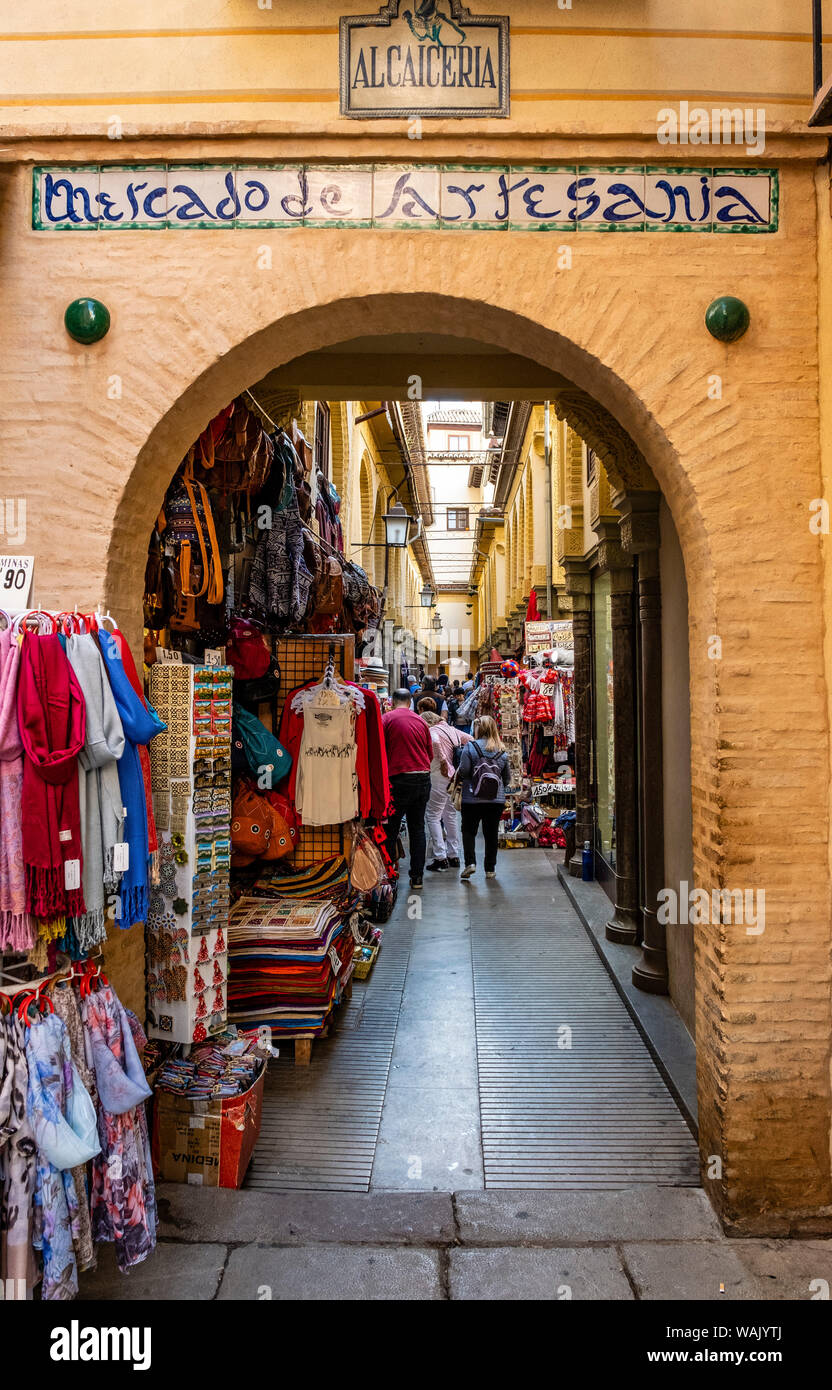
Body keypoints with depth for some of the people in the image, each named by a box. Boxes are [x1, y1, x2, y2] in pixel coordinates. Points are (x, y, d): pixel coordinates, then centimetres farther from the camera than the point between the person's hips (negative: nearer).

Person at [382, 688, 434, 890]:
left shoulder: (387, 718, -2)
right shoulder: (421, 721, 10)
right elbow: (430, 754, 14)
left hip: (400, 780, -4)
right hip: (423, 779, 4)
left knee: (390, 828, 5)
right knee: (418, 828, 9)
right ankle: (417, 876, 9)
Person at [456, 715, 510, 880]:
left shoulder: (470, 747, -7)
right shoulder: (502, 751, 4)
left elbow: (463, 771, -12)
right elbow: (507, 777, 9)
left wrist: (459, 779, 9)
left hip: (472, 798, -3)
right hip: (497, 799, 3)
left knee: (469, 831, 9)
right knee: (491, 833, 10)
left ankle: (470, 862, -7)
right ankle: (490, 869, 14)